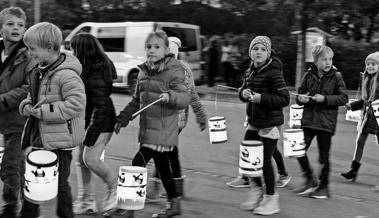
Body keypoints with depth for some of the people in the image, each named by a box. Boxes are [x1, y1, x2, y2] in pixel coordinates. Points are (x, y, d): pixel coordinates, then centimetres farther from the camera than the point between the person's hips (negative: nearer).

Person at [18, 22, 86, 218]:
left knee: (60, 184, 6)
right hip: (39, 137, 8)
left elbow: (76, 104, -24)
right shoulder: (38, 71, 9)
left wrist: (42, 111, -23)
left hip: (60, 141, -8)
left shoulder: (66, 75, -19)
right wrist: (26, 106, -1)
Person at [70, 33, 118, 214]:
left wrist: (92, 133, -24)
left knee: (90, 158, -12)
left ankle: (116, 188, 10)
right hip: (87, 120, 10)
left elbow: (101, 105, -24)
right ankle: (86, 201, 16)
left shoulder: (95, 75, -21)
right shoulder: (86, 70, 9)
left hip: (101, 123, -10)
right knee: (81, 160, 9)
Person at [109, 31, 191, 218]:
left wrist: (170, 96, -38)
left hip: (163, 129, -7)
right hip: (147, 128, 7)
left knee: (138, 163, -12)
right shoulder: (144, 71, 12)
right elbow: (136, 100, 20)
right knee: (162, 166, 16)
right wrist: (123, 118, 16)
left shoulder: (174, 71, -10)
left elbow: (185, 97, -19)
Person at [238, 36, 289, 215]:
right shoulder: (250, 71, 7)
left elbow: (284, 99, -20)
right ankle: (257, 191, 31)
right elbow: (243, 90, 21)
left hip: (270, 123, -7)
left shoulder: (273, 72, -16)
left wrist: (261, 98, -26)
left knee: (265, 161, -1)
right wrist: (244, 93, -3)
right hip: (254, 122, 8)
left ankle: (271, 200, 16)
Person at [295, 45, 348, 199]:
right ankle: (310, 180, 14)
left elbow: (344, 98, -6)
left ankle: (324, 186, 19)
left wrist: (325, 98, -18)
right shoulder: (308, 75, 4)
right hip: (308, 119, 3)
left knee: (324, 155, 4)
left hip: (326, 121, -3)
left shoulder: (336, 77, -4)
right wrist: (301, 98, -9)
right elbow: (300, 93, 14)